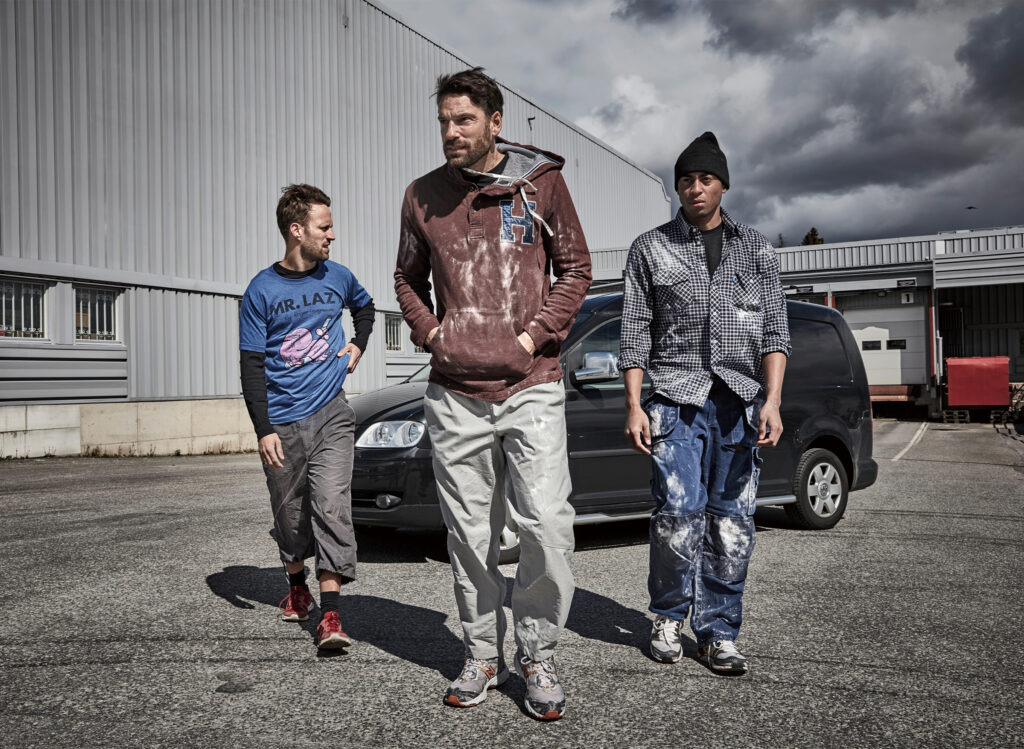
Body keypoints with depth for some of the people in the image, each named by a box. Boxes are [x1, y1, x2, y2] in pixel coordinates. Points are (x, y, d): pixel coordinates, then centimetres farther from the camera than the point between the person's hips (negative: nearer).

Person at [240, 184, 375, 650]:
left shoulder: (337, 277, 5)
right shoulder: (262, 290, -4)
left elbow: (364, 306, 29)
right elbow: (252, 366, -4)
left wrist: (357, 347, 13)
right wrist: (263, 429, -10)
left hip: (330, 415, 1)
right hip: (283, 423, -1)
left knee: (332, 507, -11)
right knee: (289, 515, 12)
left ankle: (329, 615, -10)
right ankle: (297, 587, 37)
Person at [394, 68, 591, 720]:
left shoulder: (541, 181, 3)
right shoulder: (424, 195, 9)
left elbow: (576, 268, 7)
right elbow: (408, 278, 21)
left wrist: (537, 333, -5)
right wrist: (430, 334, 5)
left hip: (532, 387, -2)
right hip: (454, 395, 2)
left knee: (548, 526, -7)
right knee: (470, 534, 9)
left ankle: (539, 656, 15)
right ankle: (483, 655, 26)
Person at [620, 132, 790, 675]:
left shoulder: (756, 249, 15)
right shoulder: (650, 248, 10)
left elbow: (774, 330, 9)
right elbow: (635, 333, 6)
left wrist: (772, 400, -4)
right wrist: (634, 405, -2)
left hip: (740, 400, 2)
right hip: (676, 396, -2)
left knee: (733, 520, 0)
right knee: (678, 513, -11)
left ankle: (718, 632, 14)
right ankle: (668, 617, 12)